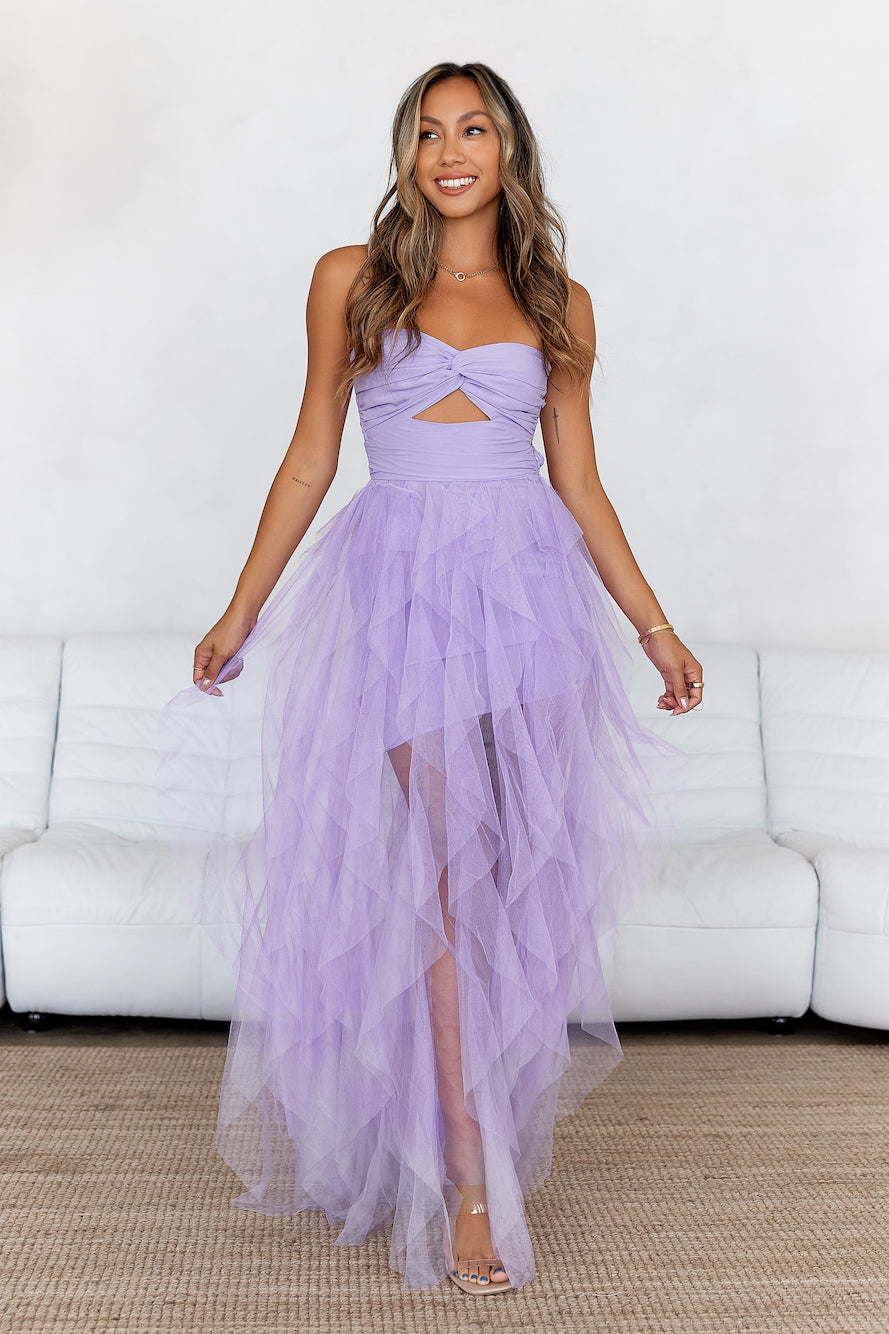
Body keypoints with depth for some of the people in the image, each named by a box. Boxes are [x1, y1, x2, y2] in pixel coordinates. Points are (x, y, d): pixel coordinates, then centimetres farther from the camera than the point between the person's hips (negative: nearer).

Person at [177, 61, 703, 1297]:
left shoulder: (559, 306, 11)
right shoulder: (350, 281, 7)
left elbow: (580, 487, 13)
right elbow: (310, 460, 9)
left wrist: (655, 626, 10)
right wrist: (242, 610, 8)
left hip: (530, 582, 2)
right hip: (404, 584, -2)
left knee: (524, 862, 5)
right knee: (447, 868, -6)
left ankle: (490, 1102, 26)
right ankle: (468, 1182, -1)